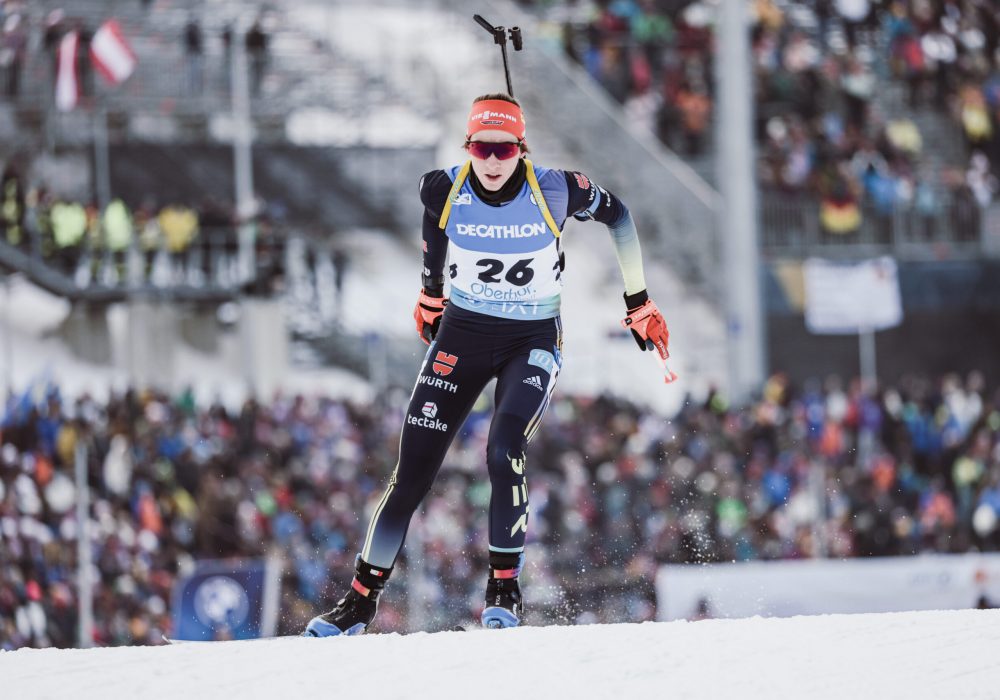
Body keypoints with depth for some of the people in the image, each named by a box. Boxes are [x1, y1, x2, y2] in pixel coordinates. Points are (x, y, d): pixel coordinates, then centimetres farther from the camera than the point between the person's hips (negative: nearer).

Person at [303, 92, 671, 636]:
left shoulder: (556, 192, -19)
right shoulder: (444, 190, -13)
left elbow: (616, 215, 1)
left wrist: (639, 301, 7)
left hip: (532, 341, -2)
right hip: (462, 333, 2)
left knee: (504, 452, -27)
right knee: (412, 474, -2)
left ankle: (504, 587, -11)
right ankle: (361, 599, 10)